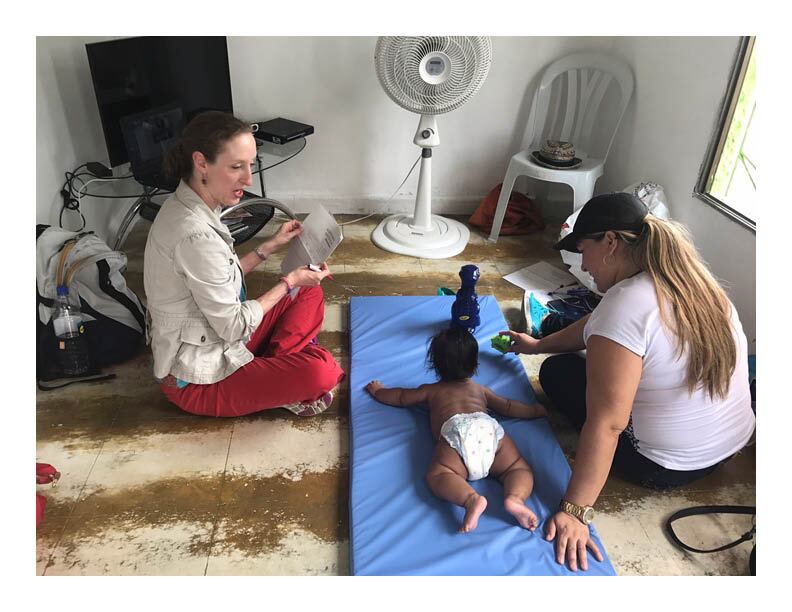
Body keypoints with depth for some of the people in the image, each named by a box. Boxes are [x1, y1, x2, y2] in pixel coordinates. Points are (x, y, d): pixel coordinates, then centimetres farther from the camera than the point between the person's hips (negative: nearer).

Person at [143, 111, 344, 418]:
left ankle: (273, 367, 0)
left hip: (209, 343, 10)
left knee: (310, 294, 10)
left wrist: (270, 246, 7)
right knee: (320, 371, -27)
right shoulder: (196, 236, -31)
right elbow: (234, 327, -23)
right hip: (197, 380, -10)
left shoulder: (184, 207, 0)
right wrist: (289, 281, -11)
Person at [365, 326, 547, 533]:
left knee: (437, 475, -10)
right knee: (520, 469, 8)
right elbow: (508, 407, 43)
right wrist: (536, 410, 59)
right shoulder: (481, 389, 41)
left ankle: (472, 499, -39)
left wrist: (378, 391, 67)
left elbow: (400, 397, 48)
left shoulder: (431, 390, 38)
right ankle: (514, 498, -26)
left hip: (456, 429, -2)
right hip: (489, 427, 2)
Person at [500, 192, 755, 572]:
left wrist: (575, 512, -26)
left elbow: (606, 423, -31)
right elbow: (597, 323, 11)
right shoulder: (690, 279, -2)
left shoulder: (626, 304, -29)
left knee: (557, 371, 6)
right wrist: (536, 345, 20)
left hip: (665, 467, -8)